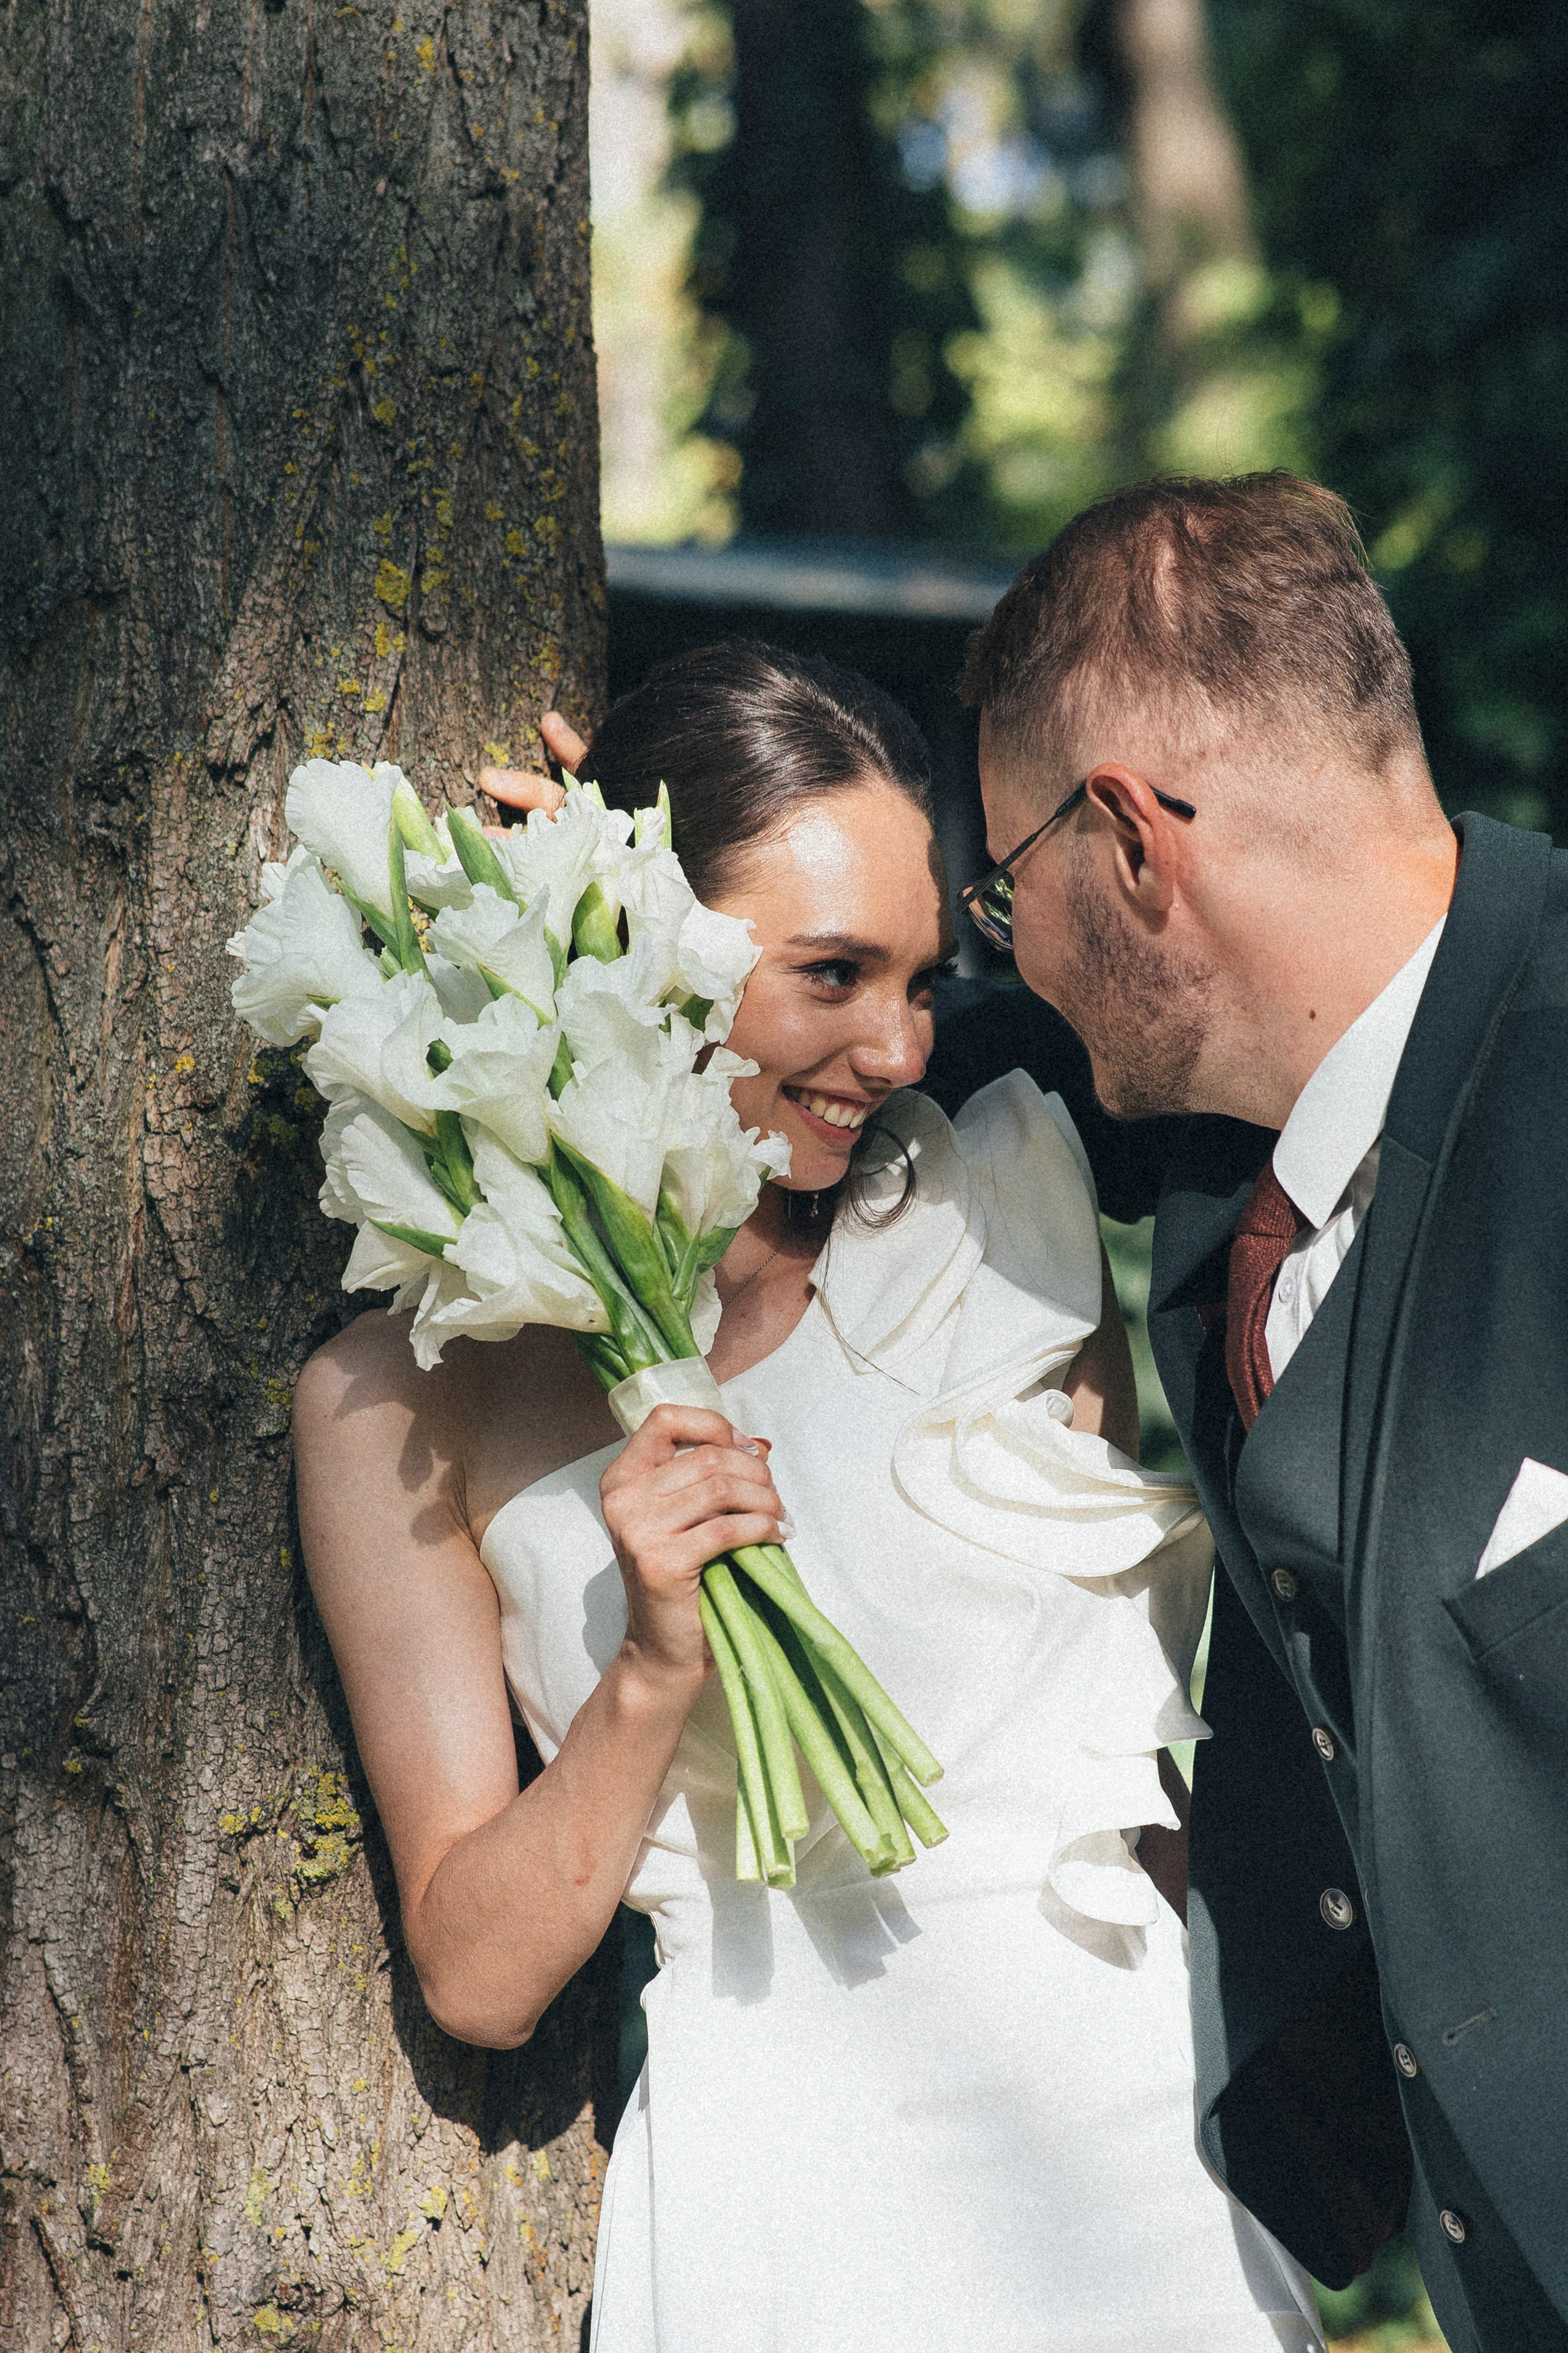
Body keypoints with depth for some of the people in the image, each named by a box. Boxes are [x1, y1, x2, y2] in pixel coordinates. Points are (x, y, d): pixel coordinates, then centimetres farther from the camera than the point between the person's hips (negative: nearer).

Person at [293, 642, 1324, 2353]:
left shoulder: (998, 1218, 3)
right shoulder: (408, 1392, -4)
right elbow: (480, 1975, -4)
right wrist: (657, 1674, -17)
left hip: (1145, 2129, 3)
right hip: (794, 2191, -2)